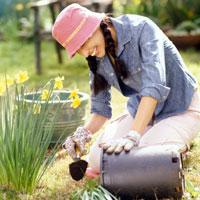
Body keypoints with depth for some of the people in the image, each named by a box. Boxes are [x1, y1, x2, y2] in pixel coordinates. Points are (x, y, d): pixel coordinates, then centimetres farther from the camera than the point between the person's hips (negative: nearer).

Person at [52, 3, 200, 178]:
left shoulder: (141, 28, -25)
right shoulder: (97, 58, -5)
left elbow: (154, 86, -36)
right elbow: (100, 108, 1)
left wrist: (132, 136, -44)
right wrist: (84, 133, -21)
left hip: (182, 109, -6)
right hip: (141, 109, 6)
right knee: (97, 160, -10)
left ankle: (179, 145, 5)